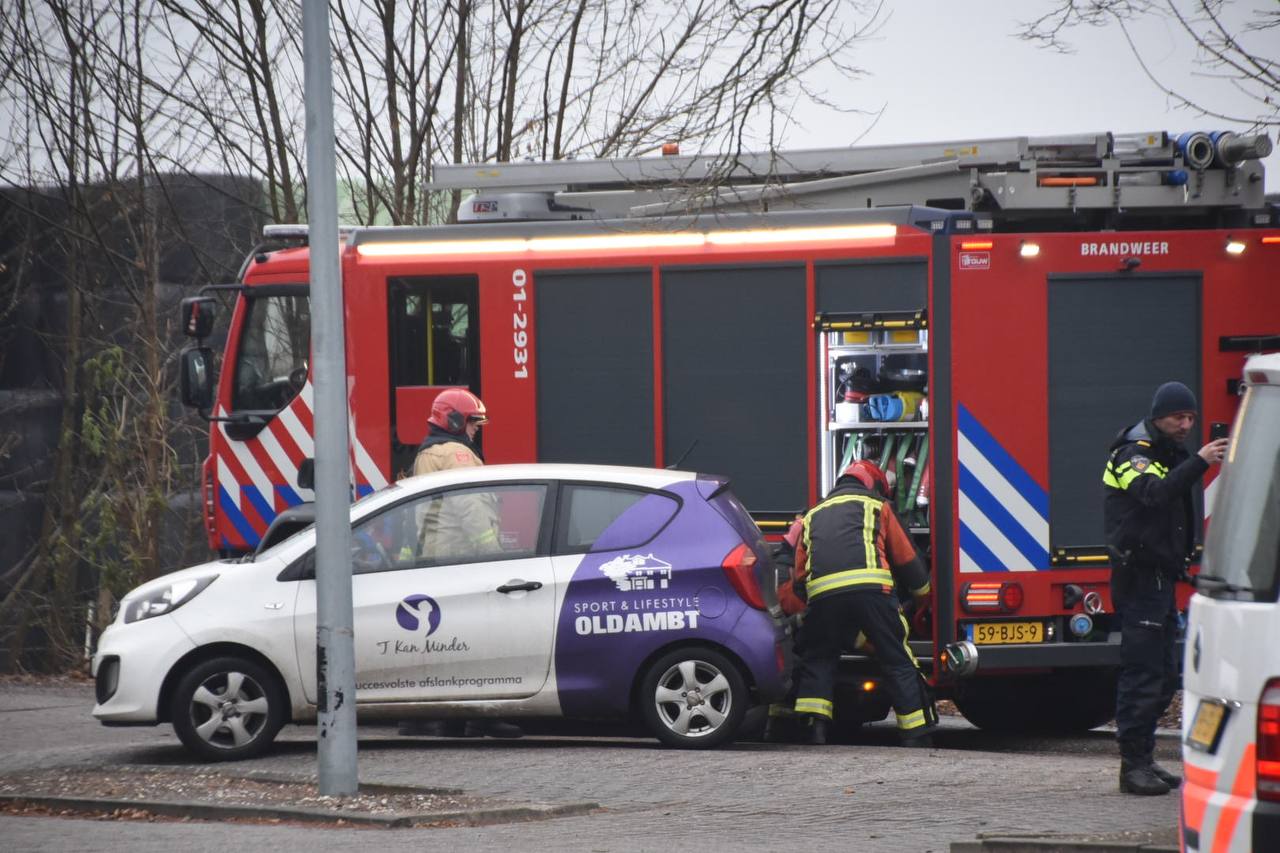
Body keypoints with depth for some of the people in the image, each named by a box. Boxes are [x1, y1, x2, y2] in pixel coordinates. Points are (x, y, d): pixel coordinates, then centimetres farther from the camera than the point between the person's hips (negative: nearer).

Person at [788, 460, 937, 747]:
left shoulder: (814, 515, 33)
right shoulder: (877, 506, 24)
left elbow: (799, 576, 27)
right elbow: (907, 559, 26)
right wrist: (926, 596, 40)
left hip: (823, 593, 2)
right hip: (871, 589, -2)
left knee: (818, 661, 17)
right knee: (897, 662, 6)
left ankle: (815, 726, 1)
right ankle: (916, 734, 6)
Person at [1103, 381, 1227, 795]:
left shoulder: (1171, 455, 18)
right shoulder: (1134, 455, -13)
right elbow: (1154, 493, -34)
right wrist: (1198, 463, -42)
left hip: (1161, 578, 10)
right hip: (1138, 578, -10)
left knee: (1163, 676, 13)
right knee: (1142, 673, -11)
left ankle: (1144, 759, 20)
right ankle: (1133, 765, -10)